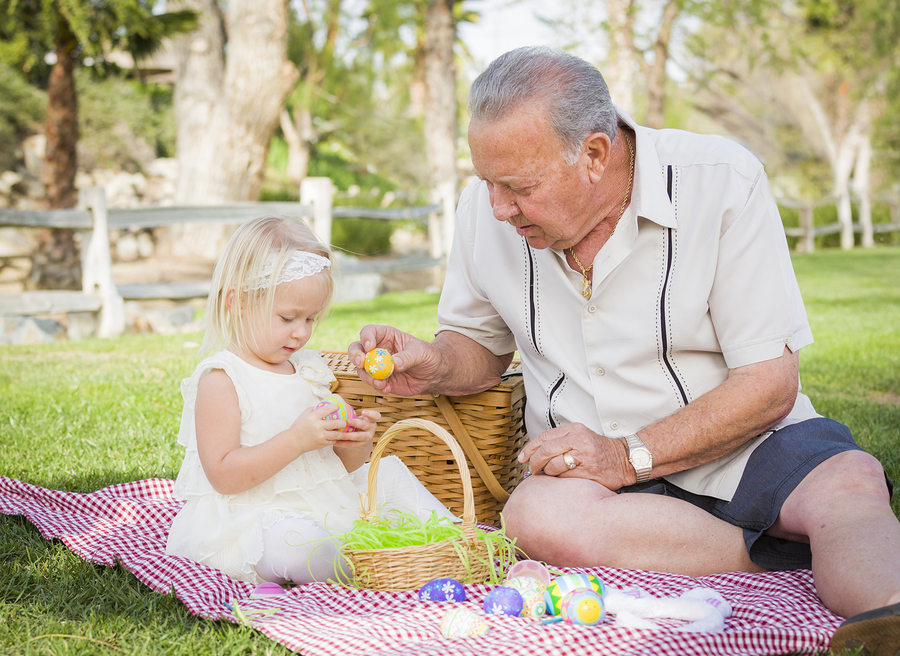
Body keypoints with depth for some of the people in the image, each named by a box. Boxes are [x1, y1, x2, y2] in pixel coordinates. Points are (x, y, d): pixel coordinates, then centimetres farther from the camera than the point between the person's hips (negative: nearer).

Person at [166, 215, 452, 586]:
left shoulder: (310, 370, 11)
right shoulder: (220, 380, -12)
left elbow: (342, 466, 18)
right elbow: (223, 475, -21)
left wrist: (355, 444, -7)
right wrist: (296, 440, -27)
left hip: (322, 506, 8)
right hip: (251, 519, -8)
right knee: (294, 540, -38)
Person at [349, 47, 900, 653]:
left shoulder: (724, 182, -13)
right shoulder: (486, 206, -1)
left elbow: (770, 382, -12)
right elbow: (480, 347, 17)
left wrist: (631, 457, -21)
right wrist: (433, 366, -8)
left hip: (742, 445, -2)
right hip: (589, 473, 2)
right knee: (538, 516, -33)